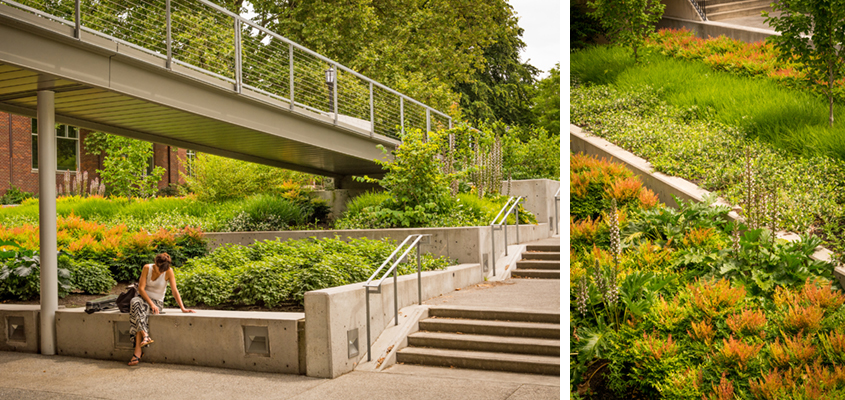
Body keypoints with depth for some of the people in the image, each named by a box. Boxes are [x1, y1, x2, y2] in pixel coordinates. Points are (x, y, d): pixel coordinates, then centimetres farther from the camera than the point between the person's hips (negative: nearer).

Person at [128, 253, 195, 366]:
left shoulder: (169, 271, -10)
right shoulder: (147, 268, -8)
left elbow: (174, 291, -9)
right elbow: (141, 288, -10)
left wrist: (183, 308, -15)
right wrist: (151, 303, -21)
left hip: (157, 301, -2)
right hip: (143, 297, 2)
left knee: (139, 313, -30)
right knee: (135, 302, -33)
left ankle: (138, 352, -35)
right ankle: (145, 335, -43)